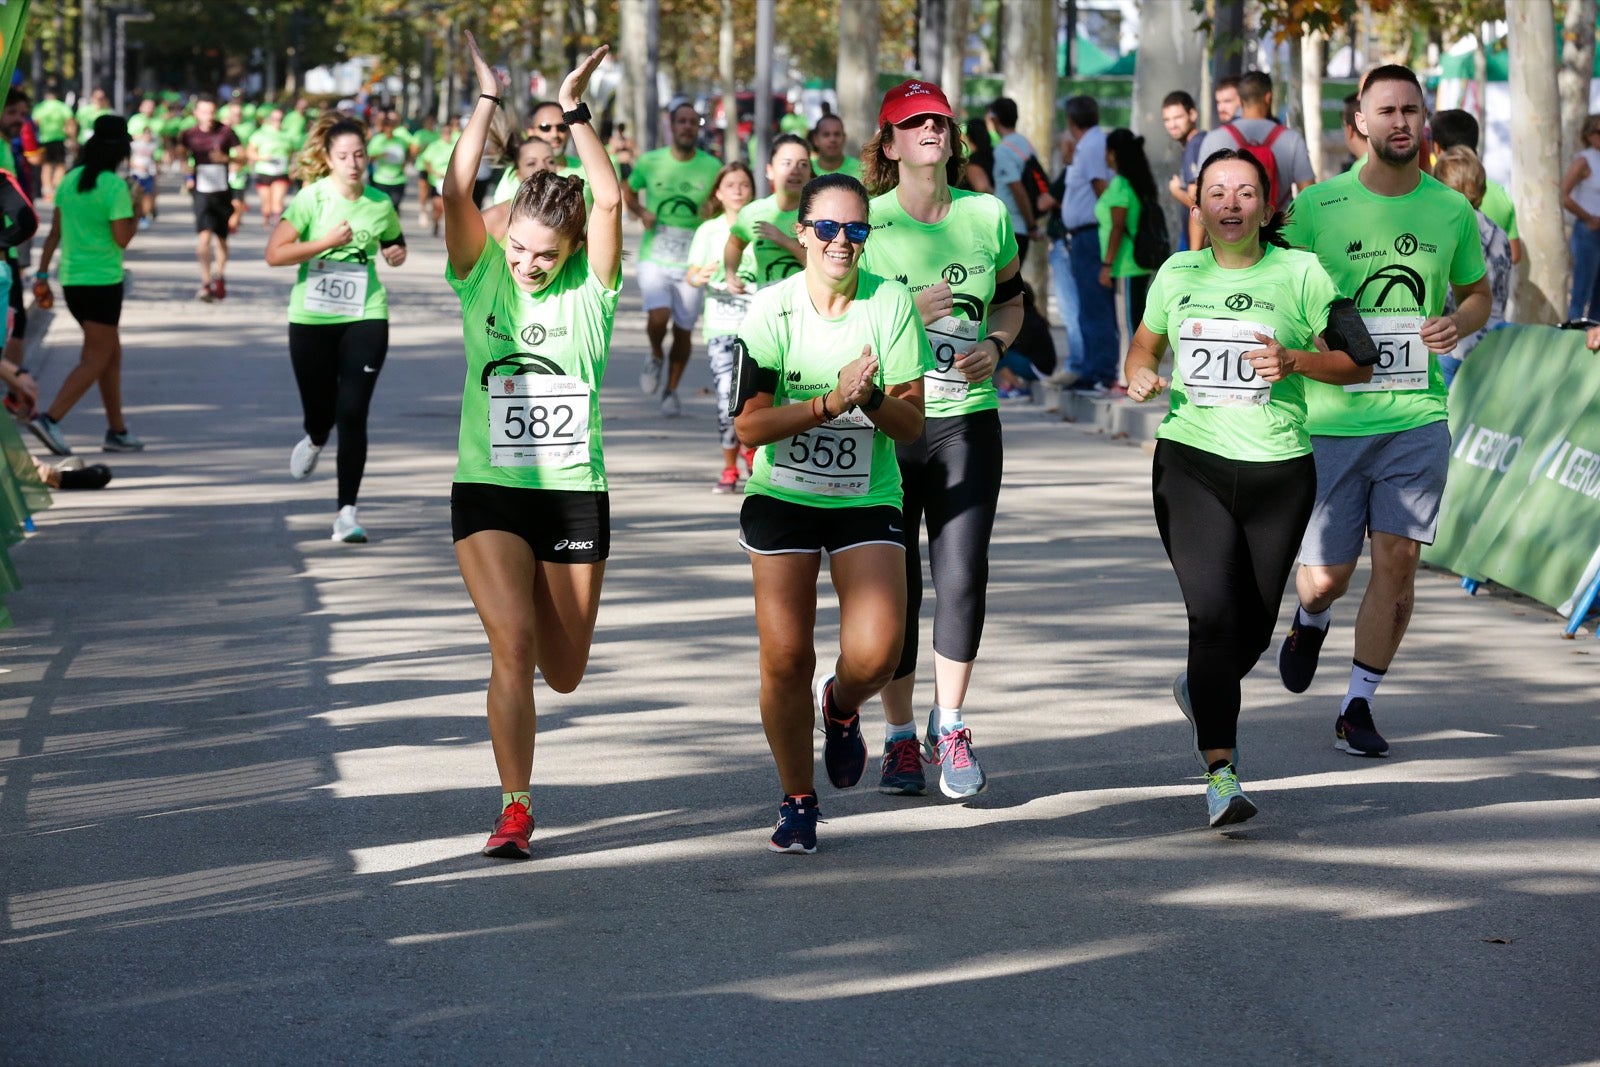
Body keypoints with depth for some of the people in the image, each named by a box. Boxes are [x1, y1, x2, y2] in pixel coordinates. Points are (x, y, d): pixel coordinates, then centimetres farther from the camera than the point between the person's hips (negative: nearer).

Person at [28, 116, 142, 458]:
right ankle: (49, 419, -16)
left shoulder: (69, 180, 7)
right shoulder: (115, 186, -14)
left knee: (112, 354, 18)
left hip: (72, 280, 7)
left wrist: (43, 272, 15)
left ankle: (117, 430, 21)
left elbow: (55, 232, 10)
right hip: (103, 280, -7)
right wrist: (137, 213, -1)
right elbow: (122, 238, -16)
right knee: (95, 360, -2)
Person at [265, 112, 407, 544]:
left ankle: (347, 510, -3)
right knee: (320, 409, 9)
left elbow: (395, 242, 23)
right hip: (312, 318, -1)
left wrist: (397, 253, 1)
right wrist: (326, 242, -21)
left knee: (352, 413, -9)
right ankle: (314, 442, 48)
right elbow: (274, 253, -13)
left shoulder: (380, 203, 2)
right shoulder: (311, 198, -8)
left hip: (366, 318, 1)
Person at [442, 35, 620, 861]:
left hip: (576, 493, 1)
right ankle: (514, 808, -6)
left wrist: (574, 110, -14)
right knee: (511, 646, -16)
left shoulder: (590, 290, -1)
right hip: (488, 491, -1)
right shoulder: (482, 281, 0)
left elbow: (610, 202, -14)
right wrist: (487, 102, -12)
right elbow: (457, 192, -12)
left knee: (564, 672, 9)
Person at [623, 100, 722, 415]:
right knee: (658, 317, -22)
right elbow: (627, 191, 17)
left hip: (692, 262, 1)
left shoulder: (712, 167, -1)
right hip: (654, 258, -1)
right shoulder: (650, 162, -1)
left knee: (684, 330, 5)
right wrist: (641, 212, -3)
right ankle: (656, 356, 12)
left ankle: (671, 391, 24)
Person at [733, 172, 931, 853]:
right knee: (785, 660, -3)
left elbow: (910, 424, -6)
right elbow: (748, 424, -13)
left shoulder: (891, 304, -7)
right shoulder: (772, 308, -8)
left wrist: (870, 399, -26)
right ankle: (797, 802, 18)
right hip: (782, 497, 0)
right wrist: (831, 402, -24)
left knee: (874, 655, -16)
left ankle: (842, 707, 22)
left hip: (867, 499, 0)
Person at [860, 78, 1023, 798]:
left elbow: (1011, 300, 22)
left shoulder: (987, 217, 7)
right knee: (895, 585, 3)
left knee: (963, 574, -8)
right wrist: (909, 314, -16)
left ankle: (949, 726, 9)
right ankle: (900, 737, 18)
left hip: (968, 421, 2)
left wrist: (995, 346, 2)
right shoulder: (865, 224, -2)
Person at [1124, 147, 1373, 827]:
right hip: (1191, 463, 0)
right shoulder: (1177, 274, 8)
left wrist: (1294, 360, -16)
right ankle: (1221, 775, -16)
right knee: (1213, 613, -16)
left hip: (1278, 471, 0)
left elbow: (1357, 365, 3)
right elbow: (1146, 342, 24)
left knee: (1253, 629, 9)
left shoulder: (1299, 273, 1)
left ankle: (1200, 693, 43)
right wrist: (1139, 374, 1)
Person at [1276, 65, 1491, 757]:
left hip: (1418, 416, 2)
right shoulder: (1317, 207, -4)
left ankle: (1358, 706, 9)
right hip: (1331, 419, -2)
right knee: (1326, 576, 2)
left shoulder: (1451, 210, 5)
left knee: (1397, 559, -6)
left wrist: (1458, 323, -3)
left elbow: (1477, 293, 19)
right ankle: (1309, 622, 40)